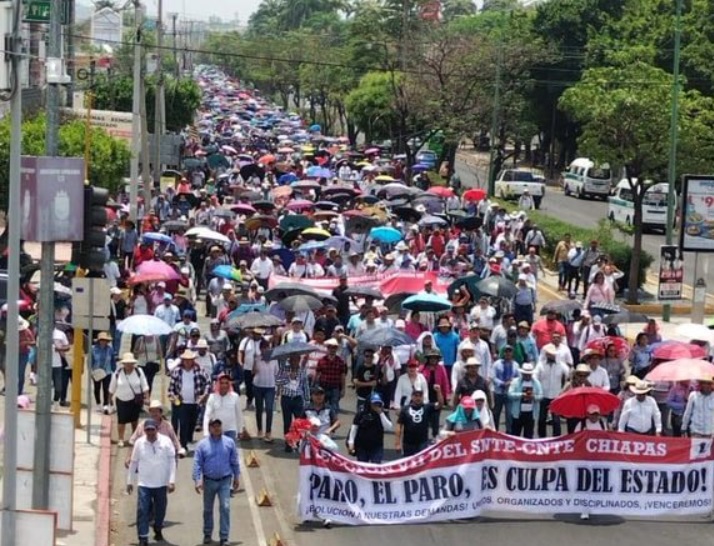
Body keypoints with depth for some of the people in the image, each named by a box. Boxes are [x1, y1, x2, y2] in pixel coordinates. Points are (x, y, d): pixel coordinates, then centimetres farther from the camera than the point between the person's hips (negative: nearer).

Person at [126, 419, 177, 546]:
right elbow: (133, 463, 7)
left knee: (160, 510, 15)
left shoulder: (166, 441, -6)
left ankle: (158, 529, 41)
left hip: (161, 483, 0)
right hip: (144, 484, 0)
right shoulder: (139, 443, -2)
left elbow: (172, 461, -4)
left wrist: (172, 481, -9)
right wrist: (130, 481, 10)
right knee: (142, 511, -9)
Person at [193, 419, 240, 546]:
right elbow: (197, 464, -6)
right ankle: (207, 534, 28)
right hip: (209, 481, 1)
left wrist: (237, 477, 8)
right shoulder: (202, 444, -4)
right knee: (207, 509, 12)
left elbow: (234, 462, 7)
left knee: (225, 508, -9)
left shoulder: (229, 442, 0)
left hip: (225, 481, 0)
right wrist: (197, 480, -15)